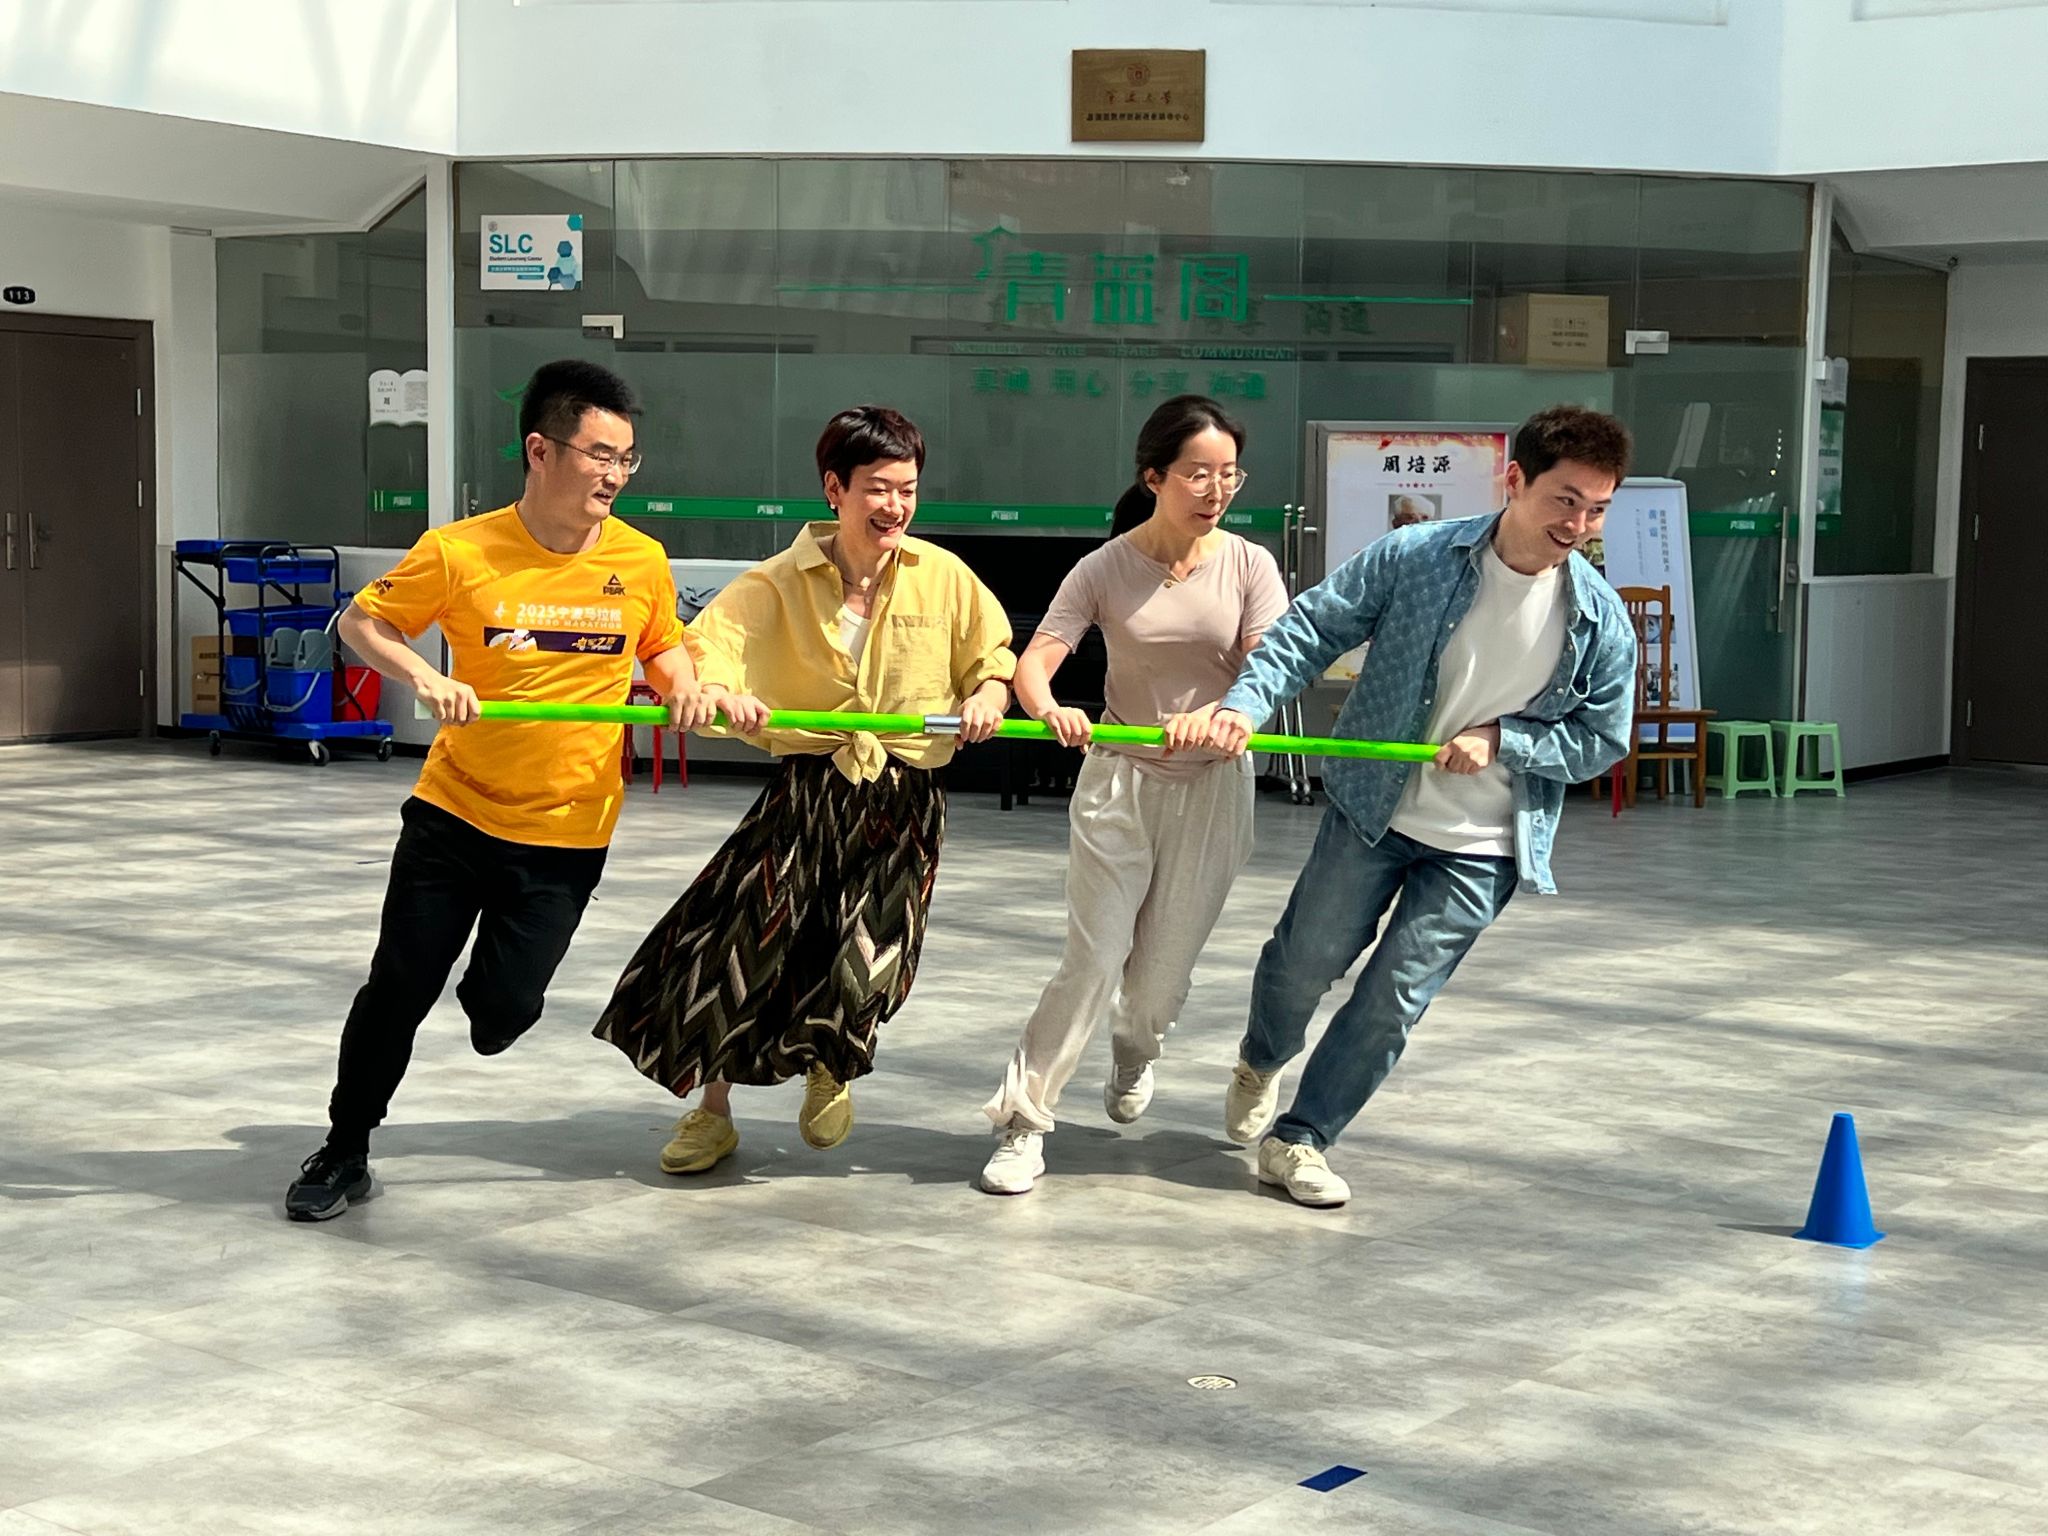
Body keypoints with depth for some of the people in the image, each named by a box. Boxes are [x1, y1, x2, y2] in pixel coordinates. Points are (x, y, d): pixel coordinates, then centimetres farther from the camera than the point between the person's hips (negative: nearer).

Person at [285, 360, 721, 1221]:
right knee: (398, 987, 3)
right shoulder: (459, 553, -13)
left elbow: (662, 646, 13)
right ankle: (345, 1151, 24)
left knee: (505, 1006, 0)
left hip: (566, 833, 1)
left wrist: (683, 686, -9)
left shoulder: (642, 561, -6)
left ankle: (494, 987, 39)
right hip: (454, 810, -1)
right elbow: (360, 622, -1)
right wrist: (422, 677, -19)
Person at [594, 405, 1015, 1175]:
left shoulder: (944, 576, -1)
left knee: (865, 961, -8)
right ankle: (712, 1113, 20)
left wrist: (987, 695, -12)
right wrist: (714, 690, -36)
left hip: (904, 800, 0)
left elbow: (993, 656, 10)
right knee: (734, 938, -2)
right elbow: (707, 644, -14)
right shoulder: (780, 581, -4)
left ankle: (830, 1070, 29)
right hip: (807, 788, 0)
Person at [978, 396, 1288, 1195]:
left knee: (1161, 975, 10)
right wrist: (1047, 708, -39)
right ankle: (1022, 1122, 1)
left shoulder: (1248, 565, -6)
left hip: (1212, 788, 1)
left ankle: (1134, 1060, 46)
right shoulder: (1105, 569, -7)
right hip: (1119, 780, -1)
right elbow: (1035, 659, -15)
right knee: (1093, 962, -9)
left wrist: (1220, 714, -39)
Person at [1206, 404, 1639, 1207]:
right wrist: (1246, 701, -25)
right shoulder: (1413, 558, -15)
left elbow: (1602, 739, -3)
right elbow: (1311, 628, -10)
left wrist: (1502, 741, -17)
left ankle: (1297, 1139, 16)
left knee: (1394, 997, -1)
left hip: (1481, 846, 0)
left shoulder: (1602, 621, -11)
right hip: (1372, 810, 0)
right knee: (1305, 960, 12)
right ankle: (1261, 1063, 46)